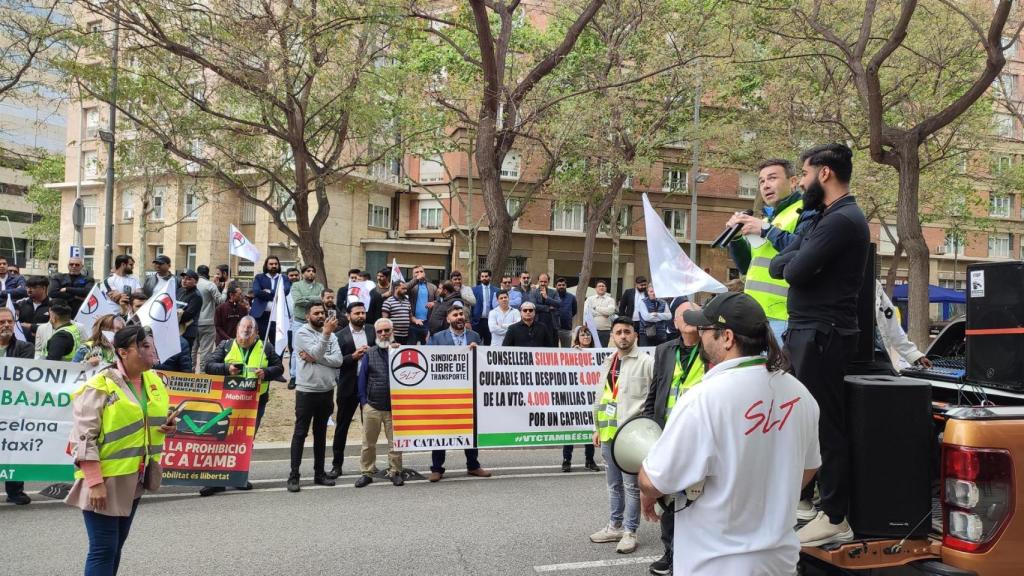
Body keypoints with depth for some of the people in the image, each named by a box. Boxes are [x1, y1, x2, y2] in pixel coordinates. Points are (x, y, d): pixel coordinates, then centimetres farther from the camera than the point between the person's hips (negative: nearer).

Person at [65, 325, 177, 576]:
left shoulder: (154, 382, 4)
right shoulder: (99, 387, -17)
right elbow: (84, 438, -18)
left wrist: (167, 425, -3)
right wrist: (94, 483, -22)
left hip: (134, 478, 7)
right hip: (104, 479, -7)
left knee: (116, 545, 16)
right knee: (103, 548, -3)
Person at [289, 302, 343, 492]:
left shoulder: (331, 335, 8)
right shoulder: (302, 333, -5)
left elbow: (338, 361, -5)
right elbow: (317, 353, -20)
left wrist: (314, 358, -15)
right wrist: (326, 333, -27)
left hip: (327, 391, 5)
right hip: (306, 391, -5)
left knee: (321, 433, 13)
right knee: (300, 433, -1)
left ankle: (319, 473, 20)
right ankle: (294, 476, 3)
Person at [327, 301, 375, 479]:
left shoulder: (373, 332, 5)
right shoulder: (340, 336, -2)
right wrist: (353, 356, -18)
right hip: (349, 385, -2)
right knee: (342, 425, 6)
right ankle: (337, 464, 15)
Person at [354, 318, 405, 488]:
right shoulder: (369, 354, 7)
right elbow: (362, 378, 7)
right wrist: (363, 401, 1)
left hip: (395, 407, -1)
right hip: (372, 406, 1)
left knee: (395, 442, 4)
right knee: (368, 443, 6)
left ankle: (395, 472, 17)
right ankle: (367, 473, 16)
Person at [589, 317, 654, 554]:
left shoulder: (645, 362, -7)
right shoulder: (607, 363, 15)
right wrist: (598, 428, 19)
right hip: (608, 432, 7)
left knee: (631, 485, 0)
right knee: (613, 483, 16)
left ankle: (629, 532, 9)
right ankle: (614, 526, 27)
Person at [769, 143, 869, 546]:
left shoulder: (842, 219, -16)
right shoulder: (825, 216, 18)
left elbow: (794, 271, -21)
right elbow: (776, 267, 16)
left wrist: (792, 260, -2)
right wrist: (798, 257, -2)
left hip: (821, 334, -10)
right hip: (806, 331, 10)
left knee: (825, 424, -4)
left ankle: (835, 519, 6)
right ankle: (802, 497, 30)